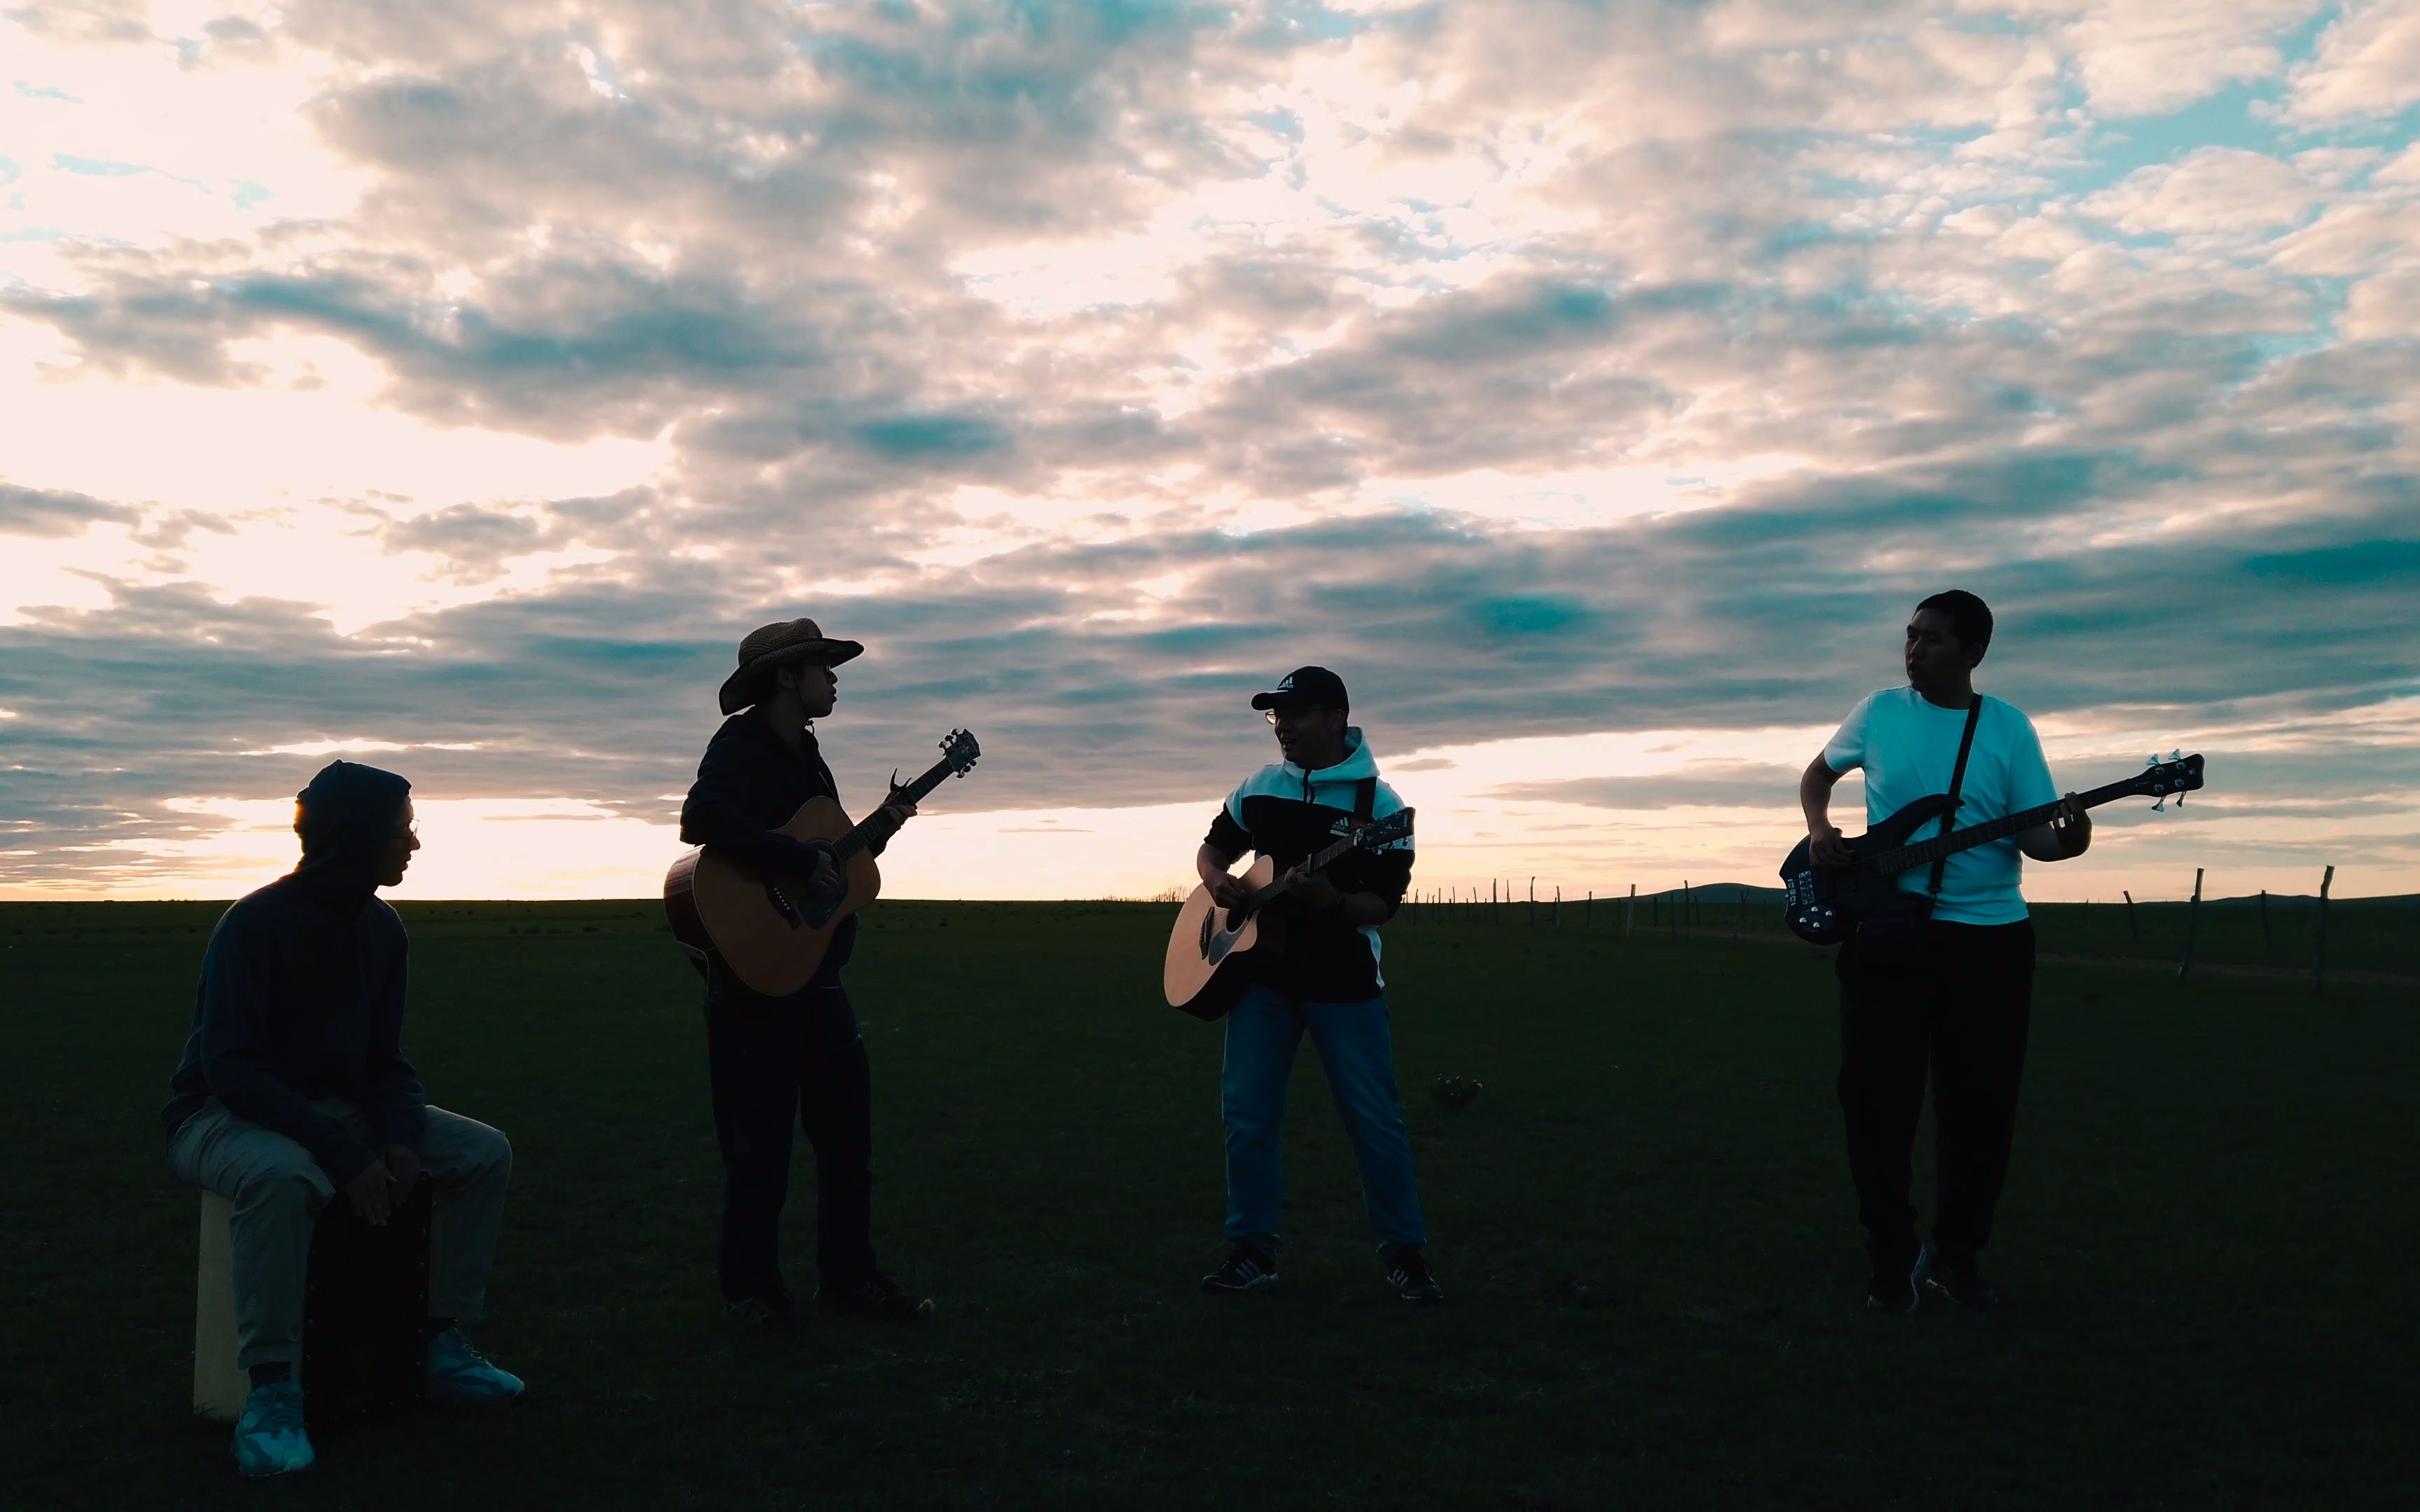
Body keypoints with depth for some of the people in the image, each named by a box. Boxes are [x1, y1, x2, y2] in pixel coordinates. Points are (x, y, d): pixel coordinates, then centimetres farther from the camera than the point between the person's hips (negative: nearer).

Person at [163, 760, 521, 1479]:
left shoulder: (382, 930, 1)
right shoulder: (254, 925, -21)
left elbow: (385, 1060, 5)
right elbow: (229, 1068, -26)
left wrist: (402, 1138, -15)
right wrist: (344, 1154, -32)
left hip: (338, 1107, 7)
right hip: (224, 1116, -7)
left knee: (484, 1151, -7)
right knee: (283, 1175, -41)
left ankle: (445, 1347, 2)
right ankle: (272, 1393, -30)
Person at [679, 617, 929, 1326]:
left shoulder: (806, 757, 15)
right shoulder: (740, 747, -11)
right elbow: (702, 821, -31)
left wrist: (877, 830, 8)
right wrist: (802, 860, -28)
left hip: (816, 976, 9)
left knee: (848, 1130, 12)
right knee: (761, 1142, 0)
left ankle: (849, 1278, 22)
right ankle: (751, 1289, 15)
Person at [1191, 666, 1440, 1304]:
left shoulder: (1377, 802, -9)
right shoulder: (1259, 788, 5)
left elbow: (1385, 902, -12)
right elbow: (1213, 847, 17)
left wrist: (1331, 901, -31)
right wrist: (1217, 881, -6)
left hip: (1344, 982, -4)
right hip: (1262, 972, 4)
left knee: (1375, 1119, 1)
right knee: (1247, 1114, 3)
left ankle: (1404, 1252, 15)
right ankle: (1253, 1249, 16)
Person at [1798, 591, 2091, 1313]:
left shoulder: (2009, 728, 1)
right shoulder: (1879, 711, 3)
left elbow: (2031, 832, -1)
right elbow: (1817, 773, 17)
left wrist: (2065, 840, -24)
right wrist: (1820, 829, -3)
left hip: (1991, 936, 0)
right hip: (1888, 929, 0)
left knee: (1981, 1103, 5)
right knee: (1878, 1095, -1)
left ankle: (1955, 1252, 23)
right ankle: (1892, 1258, 14)